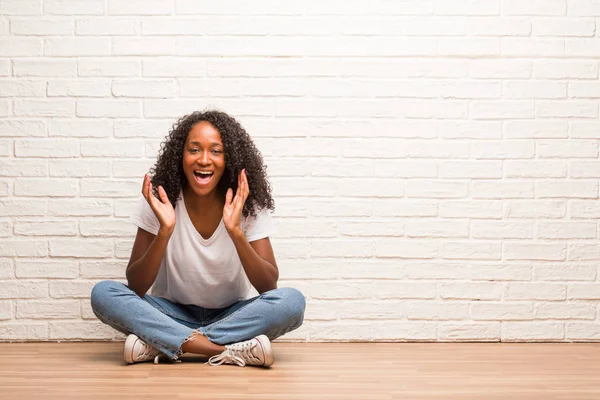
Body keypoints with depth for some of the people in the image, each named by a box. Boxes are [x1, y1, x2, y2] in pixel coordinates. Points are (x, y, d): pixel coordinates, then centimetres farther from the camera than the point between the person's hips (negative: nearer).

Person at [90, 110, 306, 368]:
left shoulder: (248, 205, -10)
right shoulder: (160, 203, -11)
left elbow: (269, 287, -17)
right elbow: (135, 286, -15)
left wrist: (235, 231, -31)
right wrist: (164, 231, -30)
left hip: (231, 316, 0)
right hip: (173, 314, 0)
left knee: (292, 302, -28)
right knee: (103, 293, -25)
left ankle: (160, 344, -24)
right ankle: (233, 351, -30)